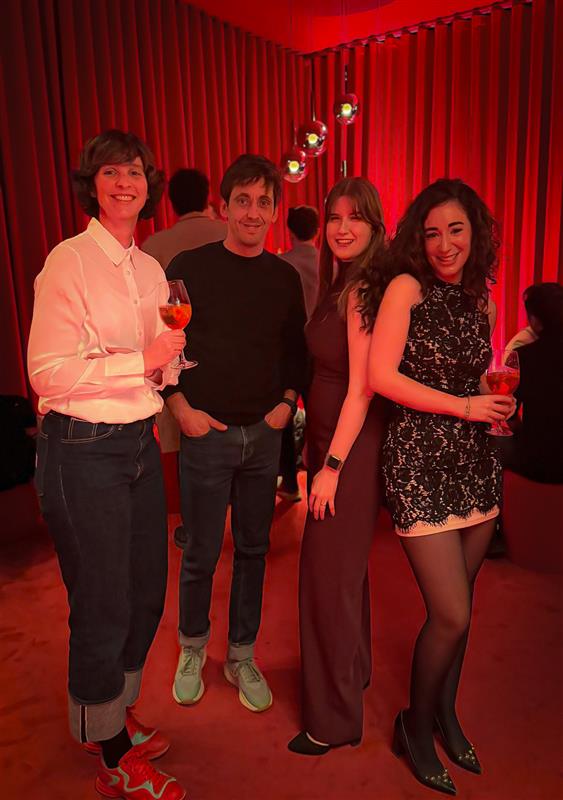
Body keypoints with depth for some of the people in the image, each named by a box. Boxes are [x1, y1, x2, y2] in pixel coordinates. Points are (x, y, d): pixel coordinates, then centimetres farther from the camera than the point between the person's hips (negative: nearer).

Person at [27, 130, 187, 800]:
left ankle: (116, 718, 43)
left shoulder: (150, 268, 12)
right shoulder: (69, 261, -10)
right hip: (83, 450, -7)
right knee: (103, 607, 6)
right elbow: (48, 371, -16)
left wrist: (170, 357, -2)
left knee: (145, 593, 17)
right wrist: (141, 361, -19)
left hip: (140, 443, 7)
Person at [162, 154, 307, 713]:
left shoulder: (285, 277, 6)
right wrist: (182, 407, -10)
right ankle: (192, 651, 33)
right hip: (206, 432, -3)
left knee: (253, 549, 12)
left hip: (264, 433, 4)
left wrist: (287, 401, 1)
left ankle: (241, 658, 31)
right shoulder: (189, 268, -4)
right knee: (201, 553, 7)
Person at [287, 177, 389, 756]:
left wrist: (332, 465, -18)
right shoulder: (340, 286, 11)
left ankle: (335, 719, 22)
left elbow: (361, 388, -20)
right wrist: (318, 453, 10)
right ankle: (353, 670, 45)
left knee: (328, 575, 2)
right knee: (344, 567, 22)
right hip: (329, 440, 9)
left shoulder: (363, 291, -17)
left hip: (353, 448, -9)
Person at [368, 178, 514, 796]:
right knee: (451, 615, -2)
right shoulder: (407, 288, -6)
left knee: (457, 608, 14)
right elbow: (381, 376, -14)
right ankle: (416, 728, 25)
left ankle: (445, 714, 39)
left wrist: (497, 401, -1)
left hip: (474, 463, 6)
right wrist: (464, 406, -13)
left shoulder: (481, 304, 12)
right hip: (420, 461, -6)